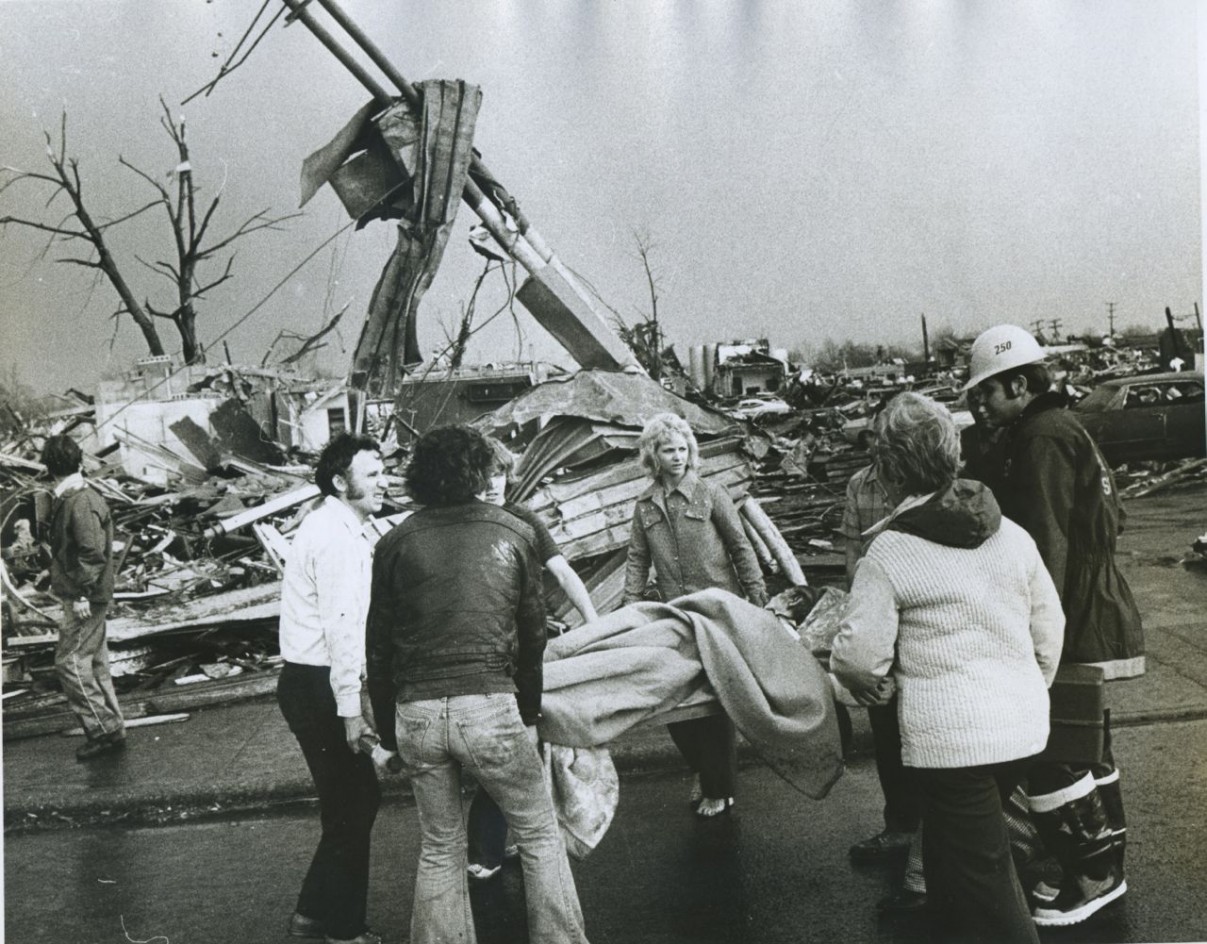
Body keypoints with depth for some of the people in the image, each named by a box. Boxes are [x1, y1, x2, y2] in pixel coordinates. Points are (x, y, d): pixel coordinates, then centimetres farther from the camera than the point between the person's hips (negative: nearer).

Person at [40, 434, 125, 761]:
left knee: (70, 662, -5)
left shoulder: (81, 503, -19)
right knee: (94, 664, 14)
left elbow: (93, 553, -24)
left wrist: (82, 594, -22)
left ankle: (105, 730, 1)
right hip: (83, 595, 10)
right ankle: (111, 729, 21)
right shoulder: (70, 498, 11)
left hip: (84, 600, -10)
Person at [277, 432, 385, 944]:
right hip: (318, 687, -10)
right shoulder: (337, 537, -19)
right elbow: (341, 627, -23)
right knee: (352, 805, 3)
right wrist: (350, 709, -22)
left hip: (310, 684, 10)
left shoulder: (335, 527, 14)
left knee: (357, 798, 18)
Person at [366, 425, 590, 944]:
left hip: (415, 712, 2)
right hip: (490, 706, -2)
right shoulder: (513, 533, 3)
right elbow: (532, 633, 8)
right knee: (540, 835, 15)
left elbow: (378, 645, 8)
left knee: (439, 849, 19)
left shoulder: (395, 543, 6)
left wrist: (386, 725, 18)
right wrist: (530, 710, 19)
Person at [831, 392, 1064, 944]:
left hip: (949, 736, -6)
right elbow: (1049, 627, 10)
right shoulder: (1011, 535, 3)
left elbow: (860, 656, -14)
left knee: (982, 883, 7)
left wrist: (875, 688, 8)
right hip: (1024, 725, 6)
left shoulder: (888, 551, -13)